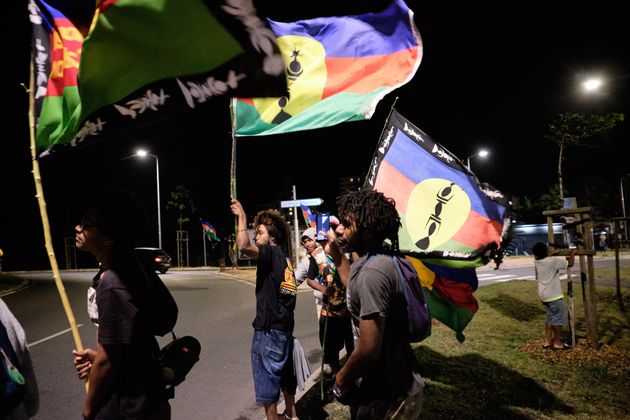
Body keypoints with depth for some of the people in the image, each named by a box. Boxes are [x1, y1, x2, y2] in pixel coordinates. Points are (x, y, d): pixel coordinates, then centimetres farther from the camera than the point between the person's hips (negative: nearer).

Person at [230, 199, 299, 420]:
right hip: (284, 327, 10)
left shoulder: (272, 253, -14)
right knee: (284, 374, 25)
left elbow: (243, 246, -32)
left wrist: (242, 217, -23)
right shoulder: (284, 257, 13)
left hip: (269, 329, -10)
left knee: (267, 381, 2)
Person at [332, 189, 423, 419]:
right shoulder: (375, 262, 4)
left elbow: (369, 349, -28)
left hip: (389, 396, -9)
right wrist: (335, 253, 21)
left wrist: (342, 379, -11)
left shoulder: (372, 273, -27)